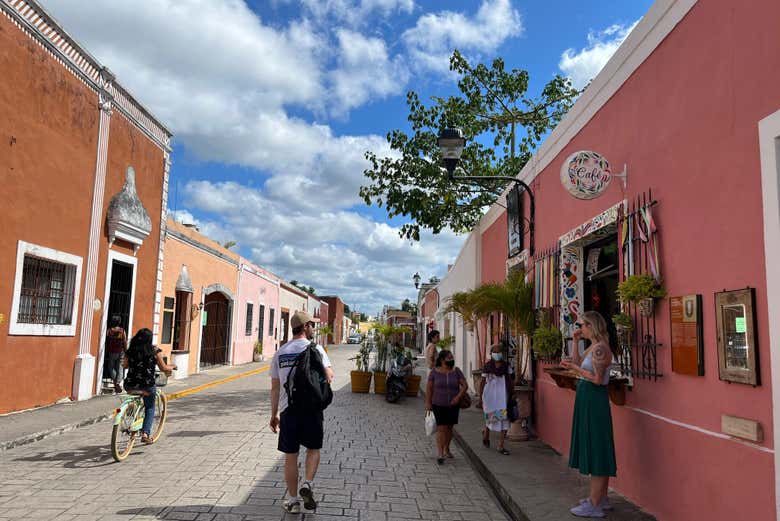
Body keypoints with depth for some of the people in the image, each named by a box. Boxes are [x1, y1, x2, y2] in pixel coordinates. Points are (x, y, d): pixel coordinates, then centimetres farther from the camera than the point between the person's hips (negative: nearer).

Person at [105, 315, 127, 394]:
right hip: (120, 352, 0)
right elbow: (125, 342, -5)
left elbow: (106, 342, 0)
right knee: (119, 368, 8)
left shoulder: (109, 331, -6)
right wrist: (125, 352, 5)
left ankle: (115, 381, -1)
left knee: (111, 367, 14)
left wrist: (106, 352, 11)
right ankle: (118, 382, -5)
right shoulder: (122, 331, -6)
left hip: (111, 352, 0)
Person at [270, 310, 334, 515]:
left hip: (287, 409, 3)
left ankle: (293, 500, 18)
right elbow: (328, 376, -14)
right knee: (313, 449, 18)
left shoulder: (280, 352, 7)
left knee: (291, 456, 11)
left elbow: (275, 387, 8)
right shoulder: (315, 348, -5)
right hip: (311, 408, -3)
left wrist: (274, 414, 15)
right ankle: (308, 484, 0)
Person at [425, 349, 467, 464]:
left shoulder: (456, 371, 0)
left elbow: (465, 385, -1)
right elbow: (429, 388, -1)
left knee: (449, 428, 15)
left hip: (453, 405, 3)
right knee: (441, 428, -9)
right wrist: (428, 403, -4)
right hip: (439, 405, -3)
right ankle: (440, 453, -6)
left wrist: (458, 396, -14)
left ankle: (446, 449, 33)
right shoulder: (434, 371, -4)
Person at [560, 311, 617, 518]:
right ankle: (601, 498, 27)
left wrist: (574, 368, -15)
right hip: (587, 401, 10)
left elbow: (597, 379, -22)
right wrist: (575, 342, 15)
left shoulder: (600, 348, -17)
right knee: (594, 449, 16)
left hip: (594, 401, -10)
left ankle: (595, 505, 3)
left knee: (596, 449, -4)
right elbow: (577, 362, 21)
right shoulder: (593, 347, 12)